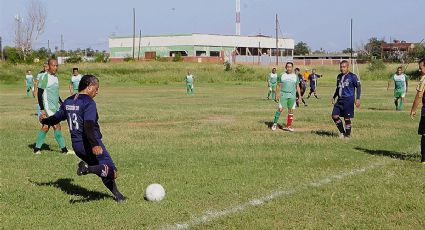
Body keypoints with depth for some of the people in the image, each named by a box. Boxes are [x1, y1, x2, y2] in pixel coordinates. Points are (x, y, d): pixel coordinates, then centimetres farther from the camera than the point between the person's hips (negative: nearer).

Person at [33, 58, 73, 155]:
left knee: (45, 127, 11)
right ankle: (64, 149, 0)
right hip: (48, 107, -8)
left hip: (55, 107, 8)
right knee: (57, 126, -7)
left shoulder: (55, 77, 14)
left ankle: (37, 149, 17)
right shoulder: (44, 77, -12)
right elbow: (39, 93, -14)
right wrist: (42, 109, -18)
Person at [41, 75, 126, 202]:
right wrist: (95, 145, -35)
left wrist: (44, 121, 45)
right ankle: (87, 168, -30)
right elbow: (88, 126, -26)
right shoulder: (89, 103, -13)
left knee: (103, 171, 20)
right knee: (111, 170, -11)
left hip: (77, 146, 9)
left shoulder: (68, 102, 11)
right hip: (90, 145, -9)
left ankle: (117, 194, 19)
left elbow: (56, 117, 23)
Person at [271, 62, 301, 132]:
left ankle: (288, 126, 7)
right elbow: (279, 86, 7)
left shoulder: (295, 76, 9)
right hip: (283, 95, -2)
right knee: (280, 109, -6)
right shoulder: (282, 76, 4)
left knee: (291, 110, 1)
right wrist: (276, 95, 2)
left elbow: (297, 87, 11)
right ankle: (275, 123, 6)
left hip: (292, 96, 2)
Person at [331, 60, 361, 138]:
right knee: (334, 115, -1)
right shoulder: (339, 76, 14)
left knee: (347, 118, -3)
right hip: (340, 100, 7)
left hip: (349, 100, -6)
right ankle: (342, 132, 15)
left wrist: (357, 99, -14)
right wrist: (334, 97, 22)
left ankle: (348, 134, 12)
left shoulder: (352, 76, -6)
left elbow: (358, 87, -6)